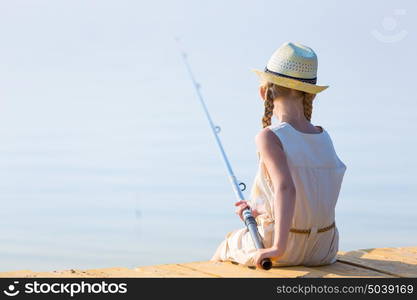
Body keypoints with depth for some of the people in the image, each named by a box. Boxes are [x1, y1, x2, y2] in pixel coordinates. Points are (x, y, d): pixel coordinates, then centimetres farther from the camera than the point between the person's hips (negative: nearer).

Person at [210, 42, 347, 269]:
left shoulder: (270, 137, -17)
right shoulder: (324, 137, 2)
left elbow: (286, 188, -31)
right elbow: (307, 200, 10)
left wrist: (278, 248, -35)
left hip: (288, 250, -6)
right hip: (324, 251, 6)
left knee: (227, 245, 28)